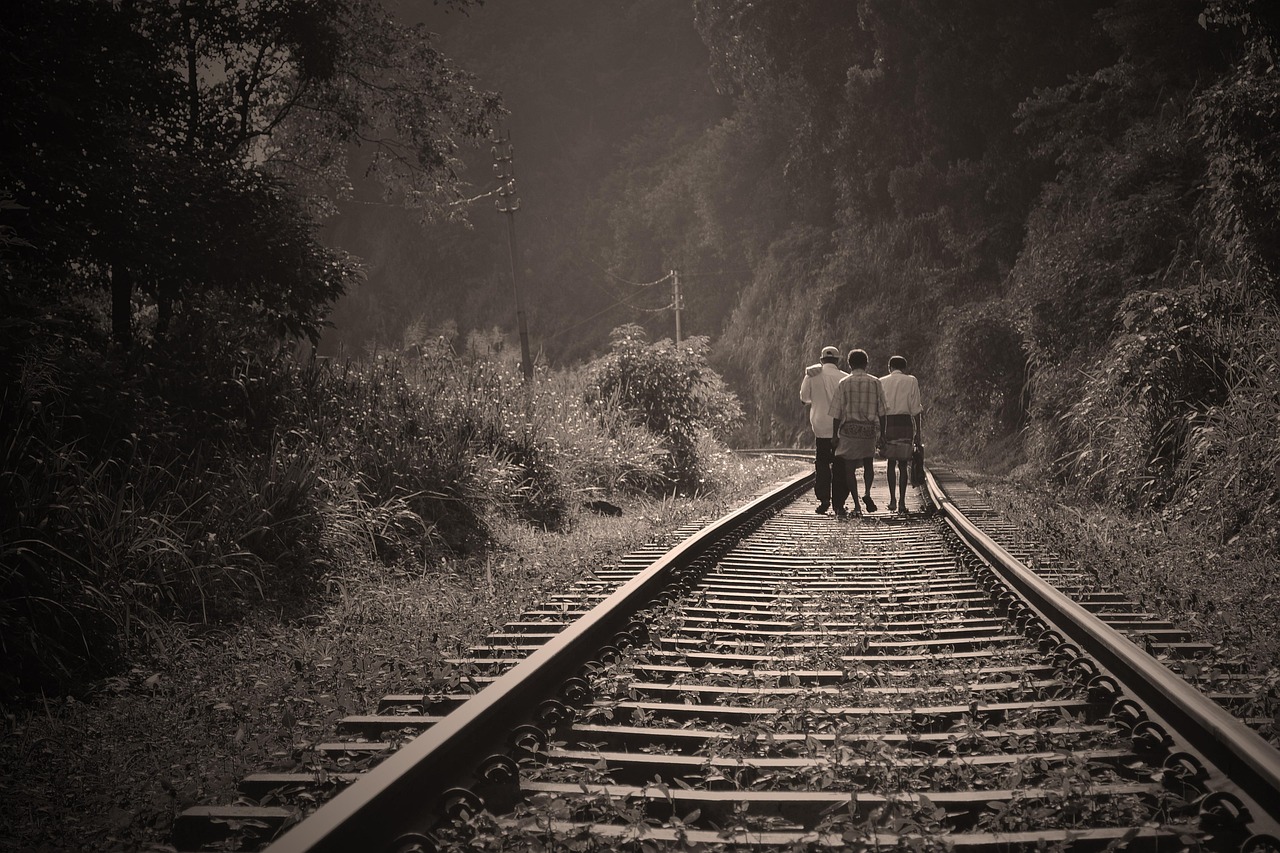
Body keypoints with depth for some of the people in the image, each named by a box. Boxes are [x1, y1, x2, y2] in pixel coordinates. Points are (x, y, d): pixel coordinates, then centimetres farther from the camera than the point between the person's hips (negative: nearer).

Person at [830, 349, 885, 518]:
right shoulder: (875, 383, 3)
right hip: (870, 428, 2)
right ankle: (867, 493, -4)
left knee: (850, 468, 4)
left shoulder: (844, 383, -3)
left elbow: (837, 412, -3)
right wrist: (881, 433, 12)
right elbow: (881, 411, 4)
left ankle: (856, 505, 0)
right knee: (868, 464, 19)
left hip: (849, 428, -2)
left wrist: (834, 435, 3)